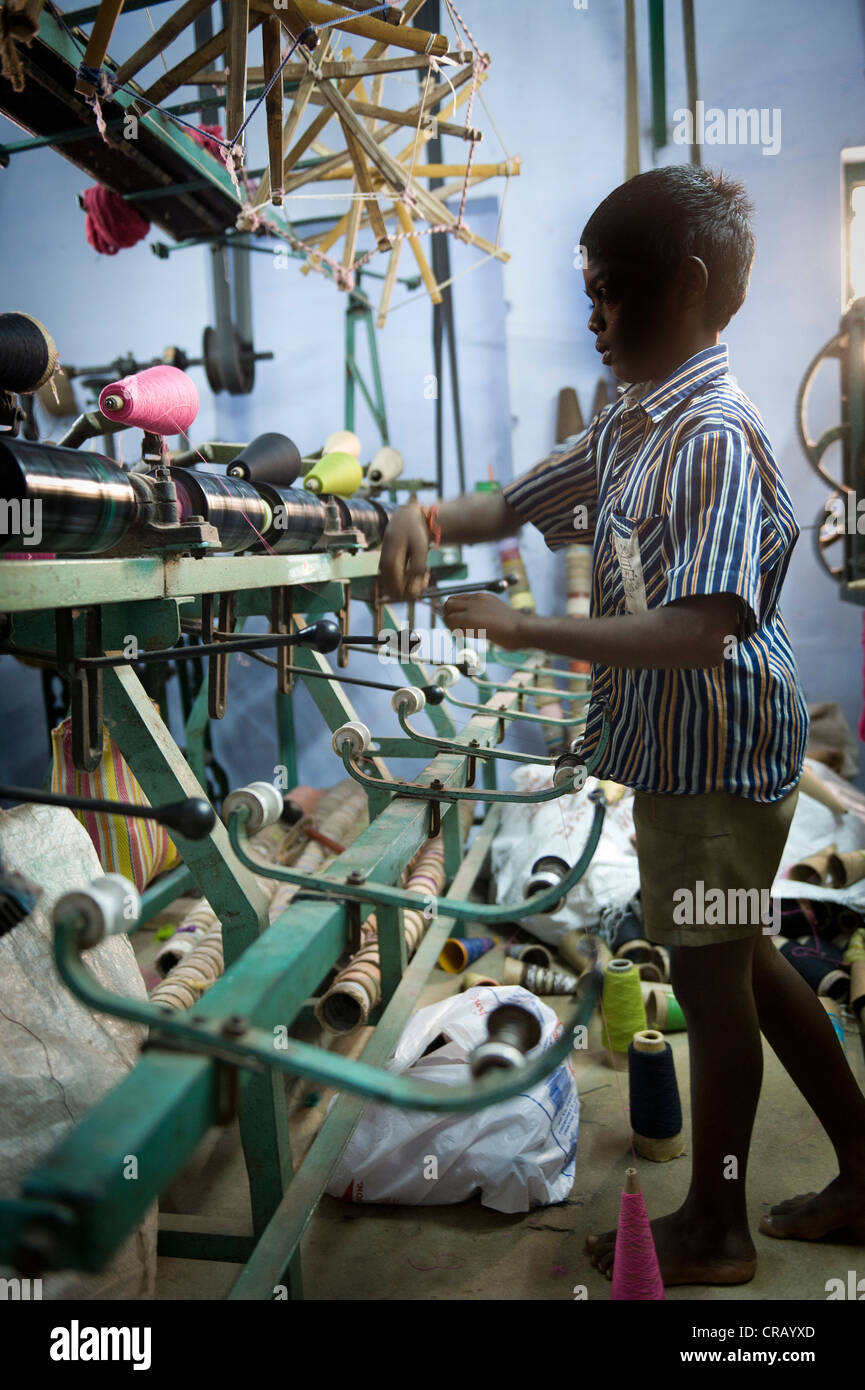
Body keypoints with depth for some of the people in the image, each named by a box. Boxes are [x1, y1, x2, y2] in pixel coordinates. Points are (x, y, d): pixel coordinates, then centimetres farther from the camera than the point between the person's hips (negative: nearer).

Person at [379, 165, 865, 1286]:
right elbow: (514, 506, 15)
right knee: (740, 962, 20)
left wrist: (527, 630, -28)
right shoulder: (626, 427, 8)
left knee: (711, 977, 8)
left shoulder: (718, 437, -21)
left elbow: (699, 628, -31)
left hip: (719, 758, -9)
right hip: (677, 746, 9)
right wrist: (432, 516, -5)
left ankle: (714, 1228, 32)